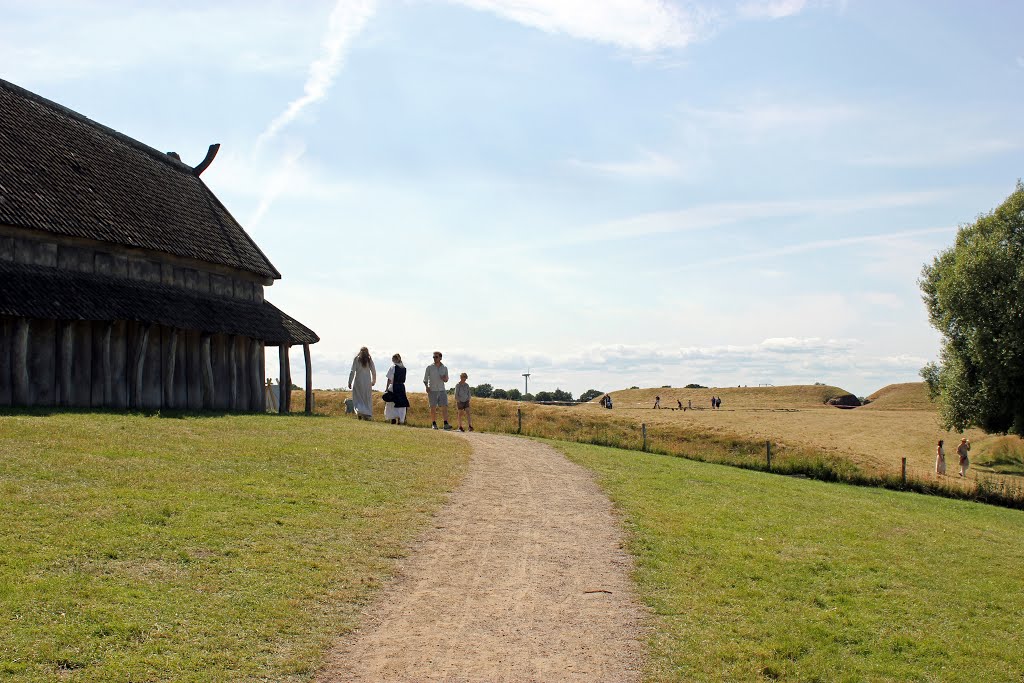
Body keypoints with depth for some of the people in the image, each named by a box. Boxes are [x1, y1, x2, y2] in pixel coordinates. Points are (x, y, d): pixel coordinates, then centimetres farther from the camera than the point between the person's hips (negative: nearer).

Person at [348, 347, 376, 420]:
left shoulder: (356, 359, -5)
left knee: (358, 397, 4)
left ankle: (359, 411, -19)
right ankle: (367, 415, 9)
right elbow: (373, 371, 6)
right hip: (367, 381, 2)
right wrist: (373, 381, 21)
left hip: (358, 381, -2)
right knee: (367, 398, 11)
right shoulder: (369, 360, 2)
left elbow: (352, 371, -9)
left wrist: (350, 382, -4)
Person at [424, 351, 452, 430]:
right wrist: (426, 386, -15)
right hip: (432, 391, -2)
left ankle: (446, 424, -8)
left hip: (442, 390, 2)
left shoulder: (444, 368, 6)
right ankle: (434, 424, 7)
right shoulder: (429, 367, -1)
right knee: (433, 408, 0)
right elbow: (425, 379, 2)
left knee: (444, 407, -7)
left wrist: (444, 378, -8)